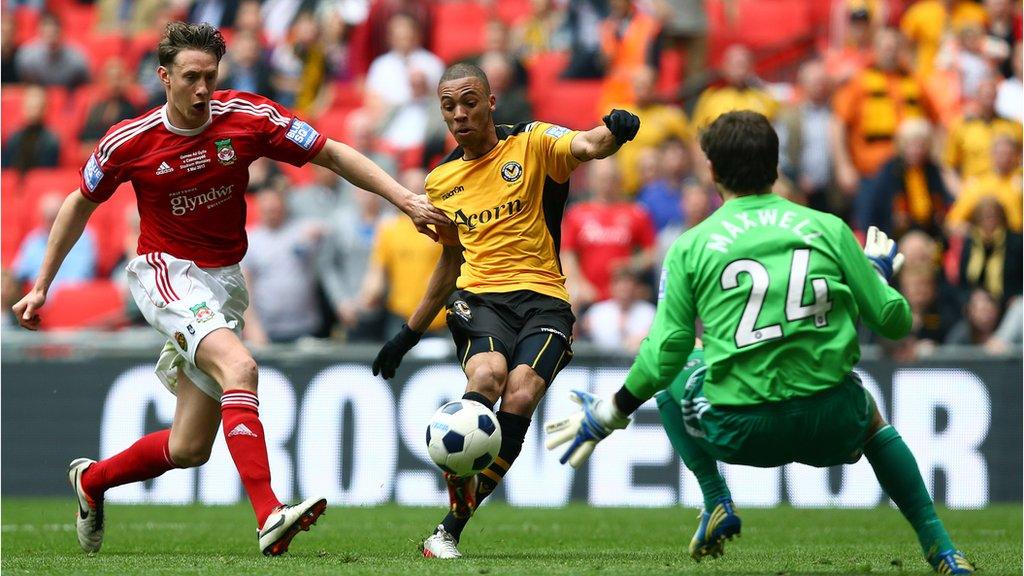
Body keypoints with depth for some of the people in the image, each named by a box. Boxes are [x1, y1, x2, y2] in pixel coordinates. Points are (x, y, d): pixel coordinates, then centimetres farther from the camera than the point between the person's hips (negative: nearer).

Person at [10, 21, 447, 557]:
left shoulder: (249, 117, -8)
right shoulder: (127, 142, -9)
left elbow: (333, 155, -2)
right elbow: (80, 204, 8)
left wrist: (406, 200, -11)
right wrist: (41, 286, 10)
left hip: (224, 280, 4)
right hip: (166, 273, -4)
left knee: (189, 449, 3)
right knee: (239, 367, -33)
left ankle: (91, 479, 32)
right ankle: (269, 516, -42)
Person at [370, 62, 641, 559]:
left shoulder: (532, 144, 3)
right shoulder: (440, 181, 17)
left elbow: (588, 146, -17)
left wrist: (613, 131, -42)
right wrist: (408, 335, 29)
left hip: (542, 298, -2)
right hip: (477, 296, 3)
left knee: (520, 394, -25)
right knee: (487, 373, -32)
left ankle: (453, 528, -16)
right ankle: (459, 495, -24)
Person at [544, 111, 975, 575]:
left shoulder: (689, 248, 2)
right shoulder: (828, 228, 5)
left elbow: (665, 355, -2)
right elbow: (893, 321, 8)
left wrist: (609, 415, 13)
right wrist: (880, 272, 30)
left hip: (739, 430, -1)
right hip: (832, 423, 1)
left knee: (669, 378, 30)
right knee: (872, 417, 37)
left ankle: (716, 501, 16)